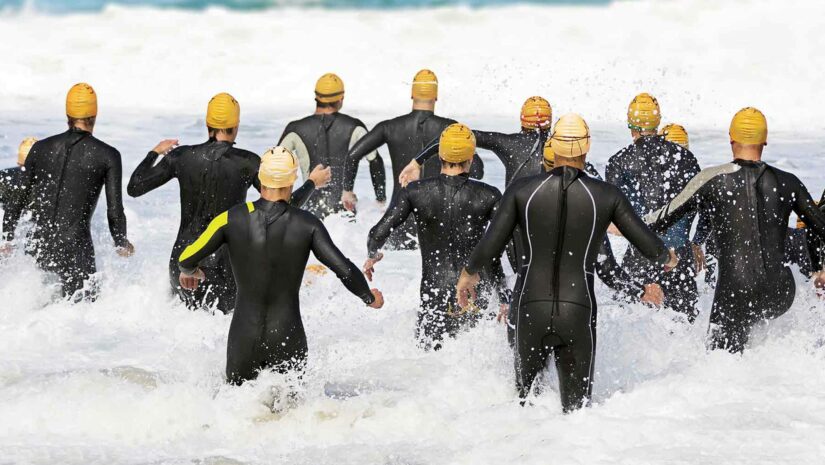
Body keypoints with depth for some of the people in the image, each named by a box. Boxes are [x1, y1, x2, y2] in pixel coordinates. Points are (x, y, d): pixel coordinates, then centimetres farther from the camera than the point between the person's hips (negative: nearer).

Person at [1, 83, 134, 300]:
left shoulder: (40, 148, 7)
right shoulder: (108, 155, -2)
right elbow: (114, 210, -2)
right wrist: (121, 243, 16)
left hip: (38, 247, 4)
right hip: (76, 249, -4)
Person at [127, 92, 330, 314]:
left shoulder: (181, 156, -1)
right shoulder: (248, 163, -7)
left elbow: (134, 188, 5)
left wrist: (154, 153, 21)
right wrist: (312, 183, 13)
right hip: (225, 268, -3)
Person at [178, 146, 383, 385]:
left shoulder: (232, 219, -5)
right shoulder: (307, 224, -7)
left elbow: (188, 259, -1)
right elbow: (344, 269, -7)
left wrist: (190, 272, 24)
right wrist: (370, 298, 12)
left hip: (244, 339, 1)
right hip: (288, 339, -1)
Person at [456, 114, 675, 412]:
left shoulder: (522, 190, -1)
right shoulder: (606, 195, -1)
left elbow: (490, 246, 0)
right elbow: (648, 245, 8)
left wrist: (469, 273, 21)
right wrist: (667, 259, 31)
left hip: (531, 307, 1)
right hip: (579, 309, 0)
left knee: (524, 395, 17)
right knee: (577, 405, 6)